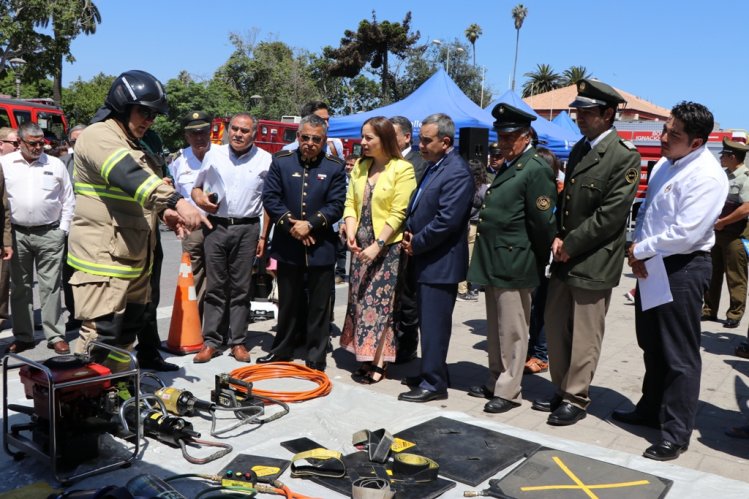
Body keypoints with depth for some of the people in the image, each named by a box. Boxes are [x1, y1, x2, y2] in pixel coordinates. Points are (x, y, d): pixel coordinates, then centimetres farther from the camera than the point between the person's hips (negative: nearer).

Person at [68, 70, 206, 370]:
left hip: (135, 258, 10)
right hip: (103, 257, -10)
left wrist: (164, 211, 7)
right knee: (100, 335, -12)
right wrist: (176, 201, -46)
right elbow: (129, 177, -33)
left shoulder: (136, 145, 19)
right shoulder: (98, 137, -13)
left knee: (127, 331, 17)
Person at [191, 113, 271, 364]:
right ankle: (211, 341, 9)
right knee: (215, 286, 3)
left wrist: (263, 236, -1)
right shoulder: (213, 155, 8)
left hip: (247, 228, -1)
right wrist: (200, 199, -7)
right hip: (216, 226, 1)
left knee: (241, 288, 4)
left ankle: (237, 341, 11)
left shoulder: (265, 160, 3)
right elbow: (197, 187, 17)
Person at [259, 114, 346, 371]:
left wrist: (310, 224, -16)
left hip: (321, 247, -1)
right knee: (288, 303, 16)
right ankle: (282, 351, 31)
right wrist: (290, 224, -12)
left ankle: (316, 359, 17)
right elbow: (270, 197, -1)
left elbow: (336, 205, -5)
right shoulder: (281, 161, 3)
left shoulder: (335, 167, 0)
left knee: (319, 306, 6)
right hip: (287, 245, 1)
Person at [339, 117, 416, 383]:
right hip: (361, 246, 6)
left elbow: (398, 213, -13)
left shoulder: (402, 169, -9)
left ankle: (378, 363, 6)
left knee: (380, 302, -3)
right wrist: (350, 233, -7)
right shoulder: (360, 167, 10)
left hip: (387, 246, -6)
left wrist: (377, 245, -17)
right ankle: (365, 357, 20)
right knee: (359, 301, 9)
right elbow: (350, 203, 10)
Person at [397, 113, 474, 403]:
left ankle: (433, 383, 8)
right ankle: (431, 373, 29)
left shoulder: (457, 172, -16)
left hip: (440, 263, -9)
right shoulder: (433, 166, 13)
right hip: (424, 260, 9)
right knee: (428, 321, 17)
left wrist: (416, 244, -13)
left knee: (434, 324, -2)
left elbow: (447, 220, -22)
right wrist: (409, 236, 2)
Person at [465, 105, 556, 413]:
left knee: (512, 332, 1)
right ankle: (495, 381, 30)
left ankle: (509, 391, 11)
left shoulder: (535, 169, -13)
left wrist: (539, 262, -6)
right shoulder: (507, 166, 17)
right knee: (495, 329, 18)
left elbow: (542, 223, -14)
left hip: (513, 266, -9)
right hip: (492, 264, 9)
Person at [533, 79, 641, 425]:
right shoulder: (579, 149, 13)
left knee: (584, 337, 2)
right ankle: (561, 390, 29)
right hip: (565, 259, 8)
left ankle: (576, 399, 16)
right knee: (554, 327, 14)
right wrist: (557, 237, 2)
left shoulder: (624, 157, -11)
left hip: (594, 263, -8)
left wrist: (570, 245, -13)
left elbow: (611, 215, -16)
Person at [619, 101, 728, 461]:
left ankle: (676, 432, 14)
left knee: (679, 355, 2)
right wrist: (638, 252, 0)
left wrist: (640, 250, -13)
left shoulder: (706, 176, -19)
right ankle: (651, 409, 38)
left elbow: (685, 234, -25)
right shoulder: (665, 164, 8)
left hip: (682, 269, -9)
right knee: (651, 346, 20)